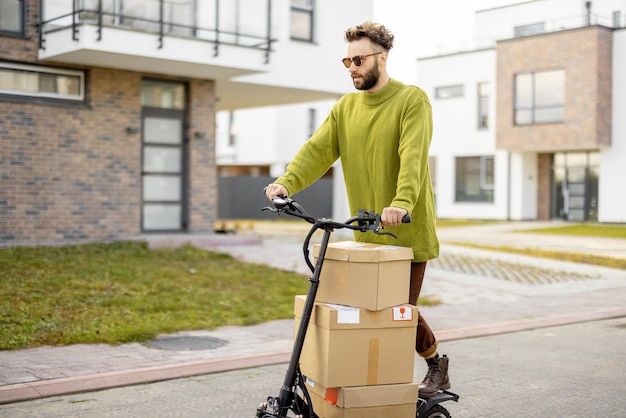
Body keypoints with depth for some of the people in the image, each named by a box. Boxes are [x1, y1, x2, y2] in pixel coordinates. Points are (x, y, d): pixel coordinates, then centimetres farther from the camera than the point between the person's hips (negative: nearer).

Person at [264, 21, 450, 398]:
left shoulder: (412, 100, -8)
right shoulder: (346, 107, 9)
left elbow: (413, 155, -24)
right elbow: (318, 149, -3)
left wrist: (401, 203, -40)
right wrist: (287, 182, -21)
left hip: (408, 229, -5)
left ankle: (437, 366, 27)